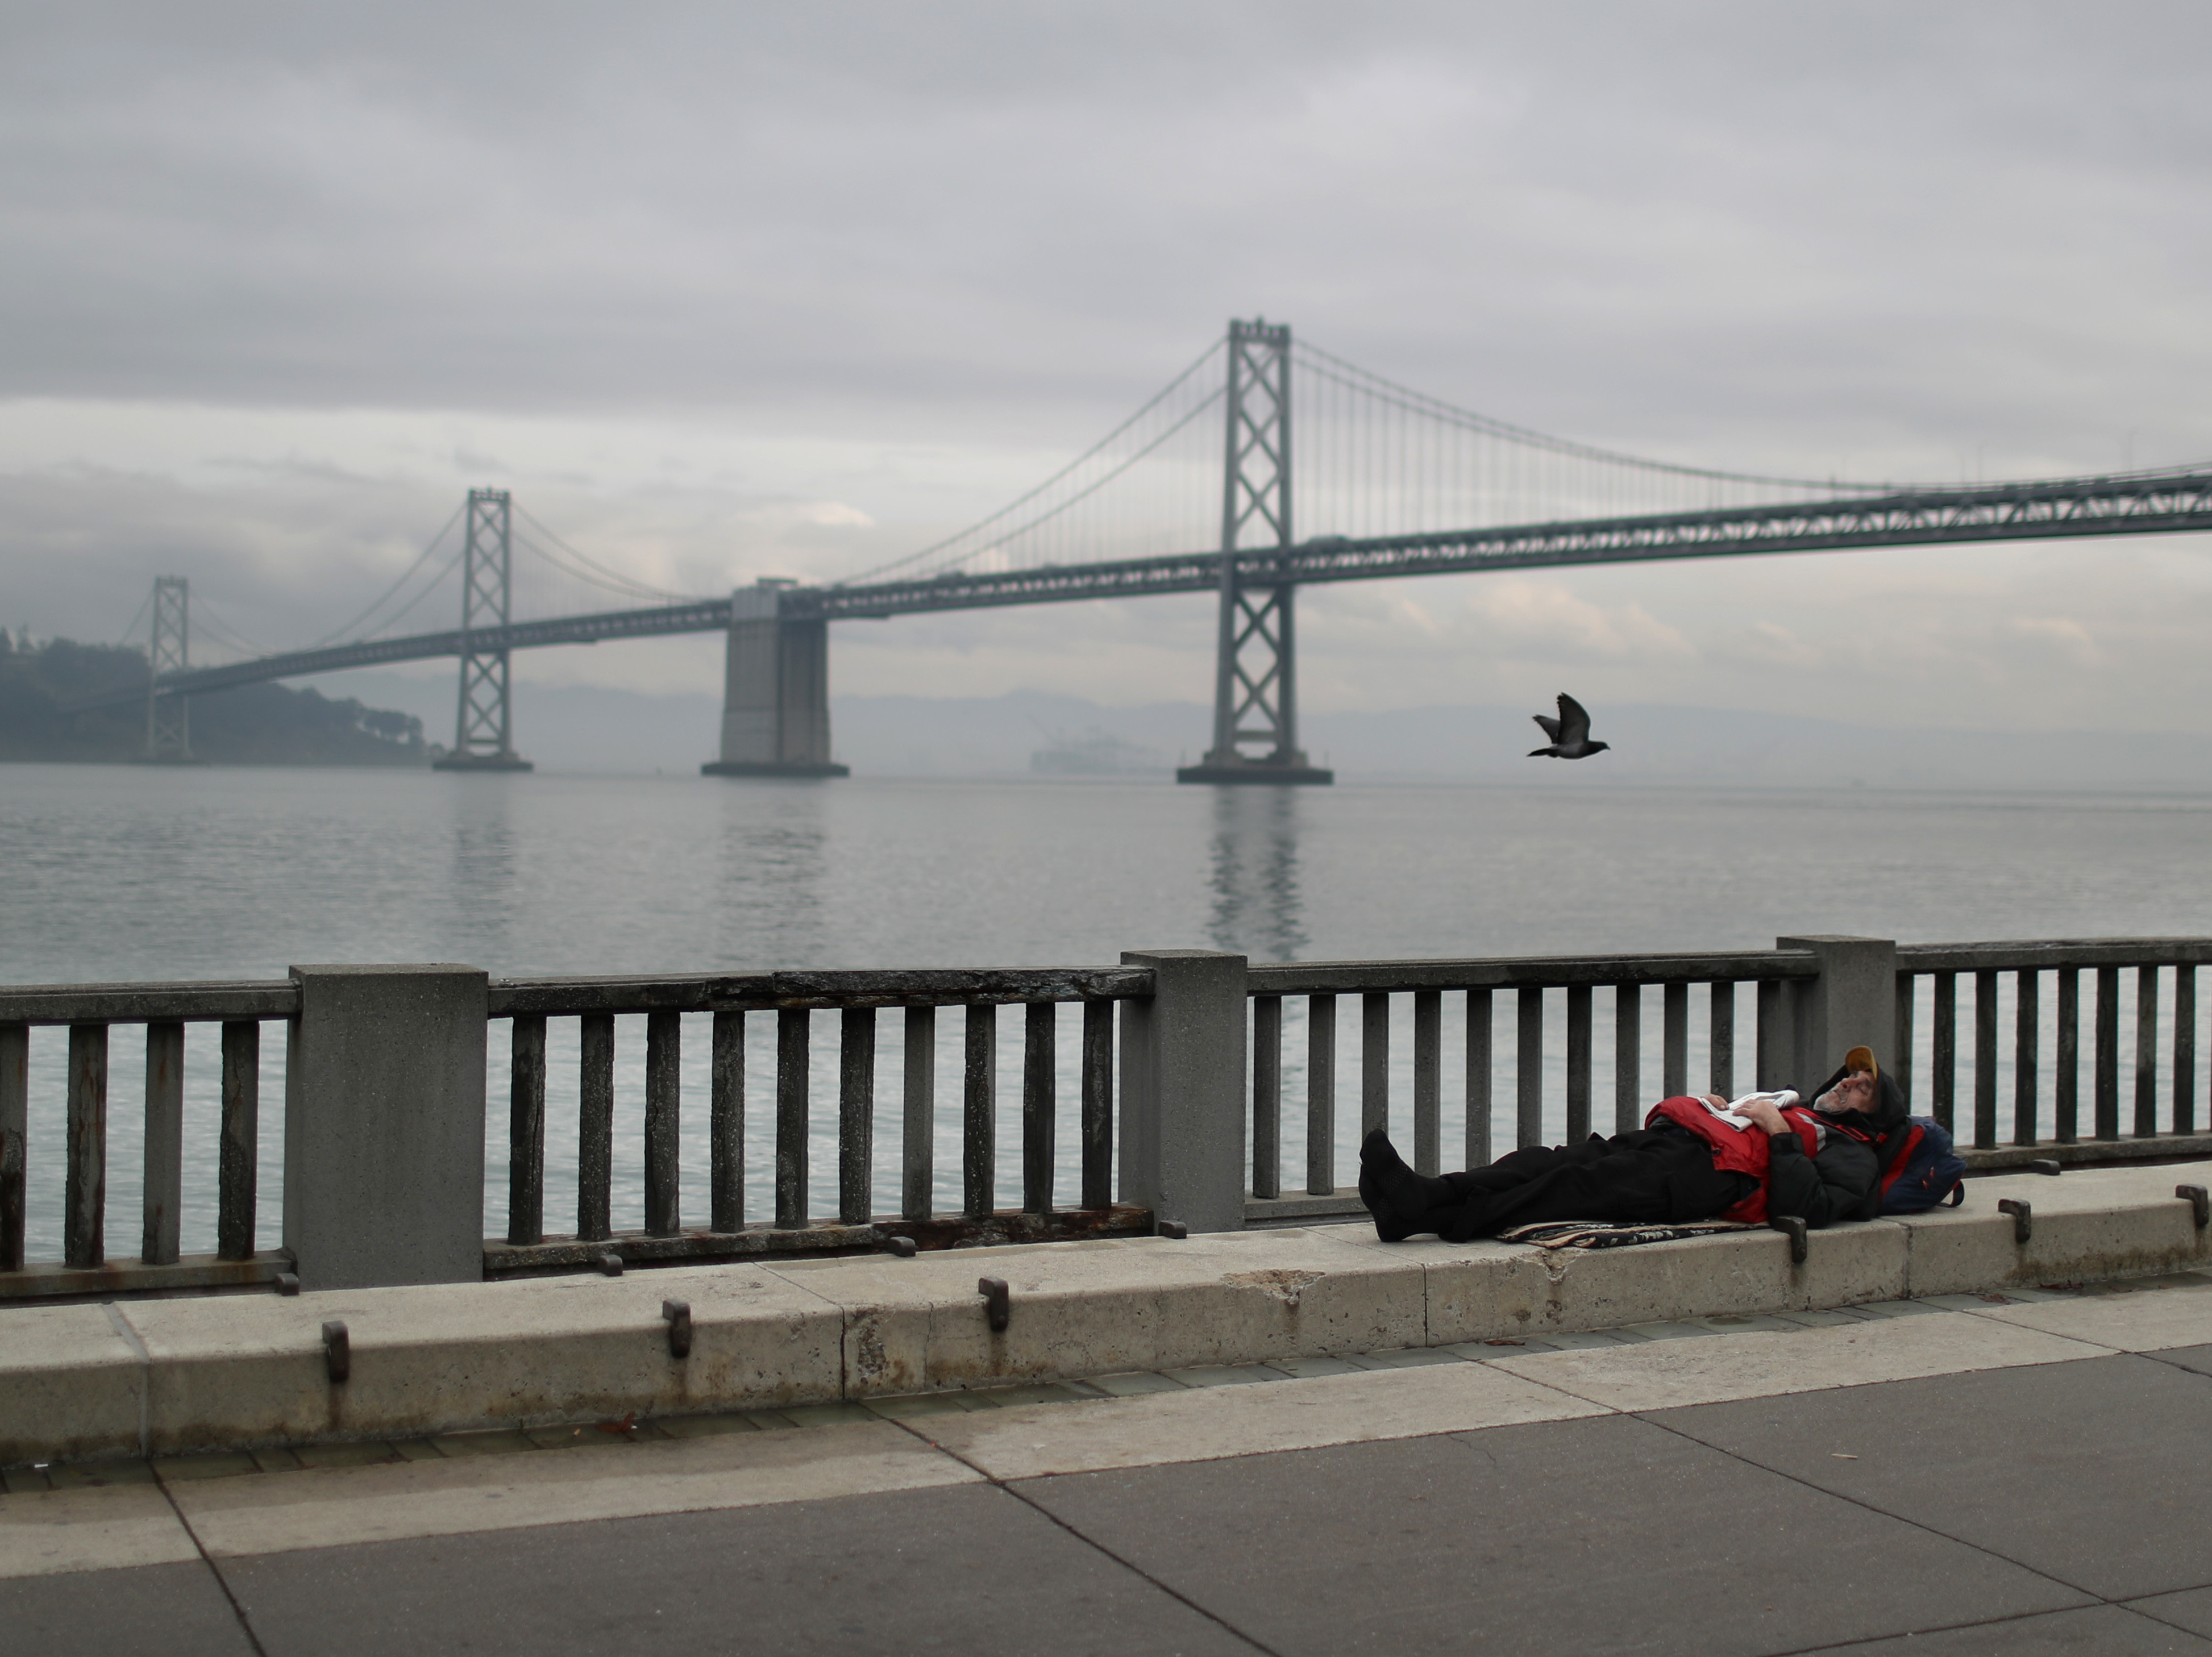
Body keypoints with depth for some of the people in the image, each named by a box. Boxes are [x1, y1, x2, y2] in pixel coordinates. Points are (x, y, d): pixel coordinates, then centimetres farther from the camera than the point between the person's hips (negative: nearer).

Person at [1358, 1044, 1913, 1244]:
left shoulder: (1852, 1155, 16)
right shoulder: (1795, 1108, 43)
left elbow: (1810, 1206, -7)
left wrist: (1779, 1131, -5)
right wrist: (1714, 1109, 19)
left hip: (1705, 1170, -8)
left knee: (1575, 1184, -28)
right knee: (1549, 1161, -19)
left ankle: (1426, 1211, -43)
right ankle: (1419, 1199, -37)